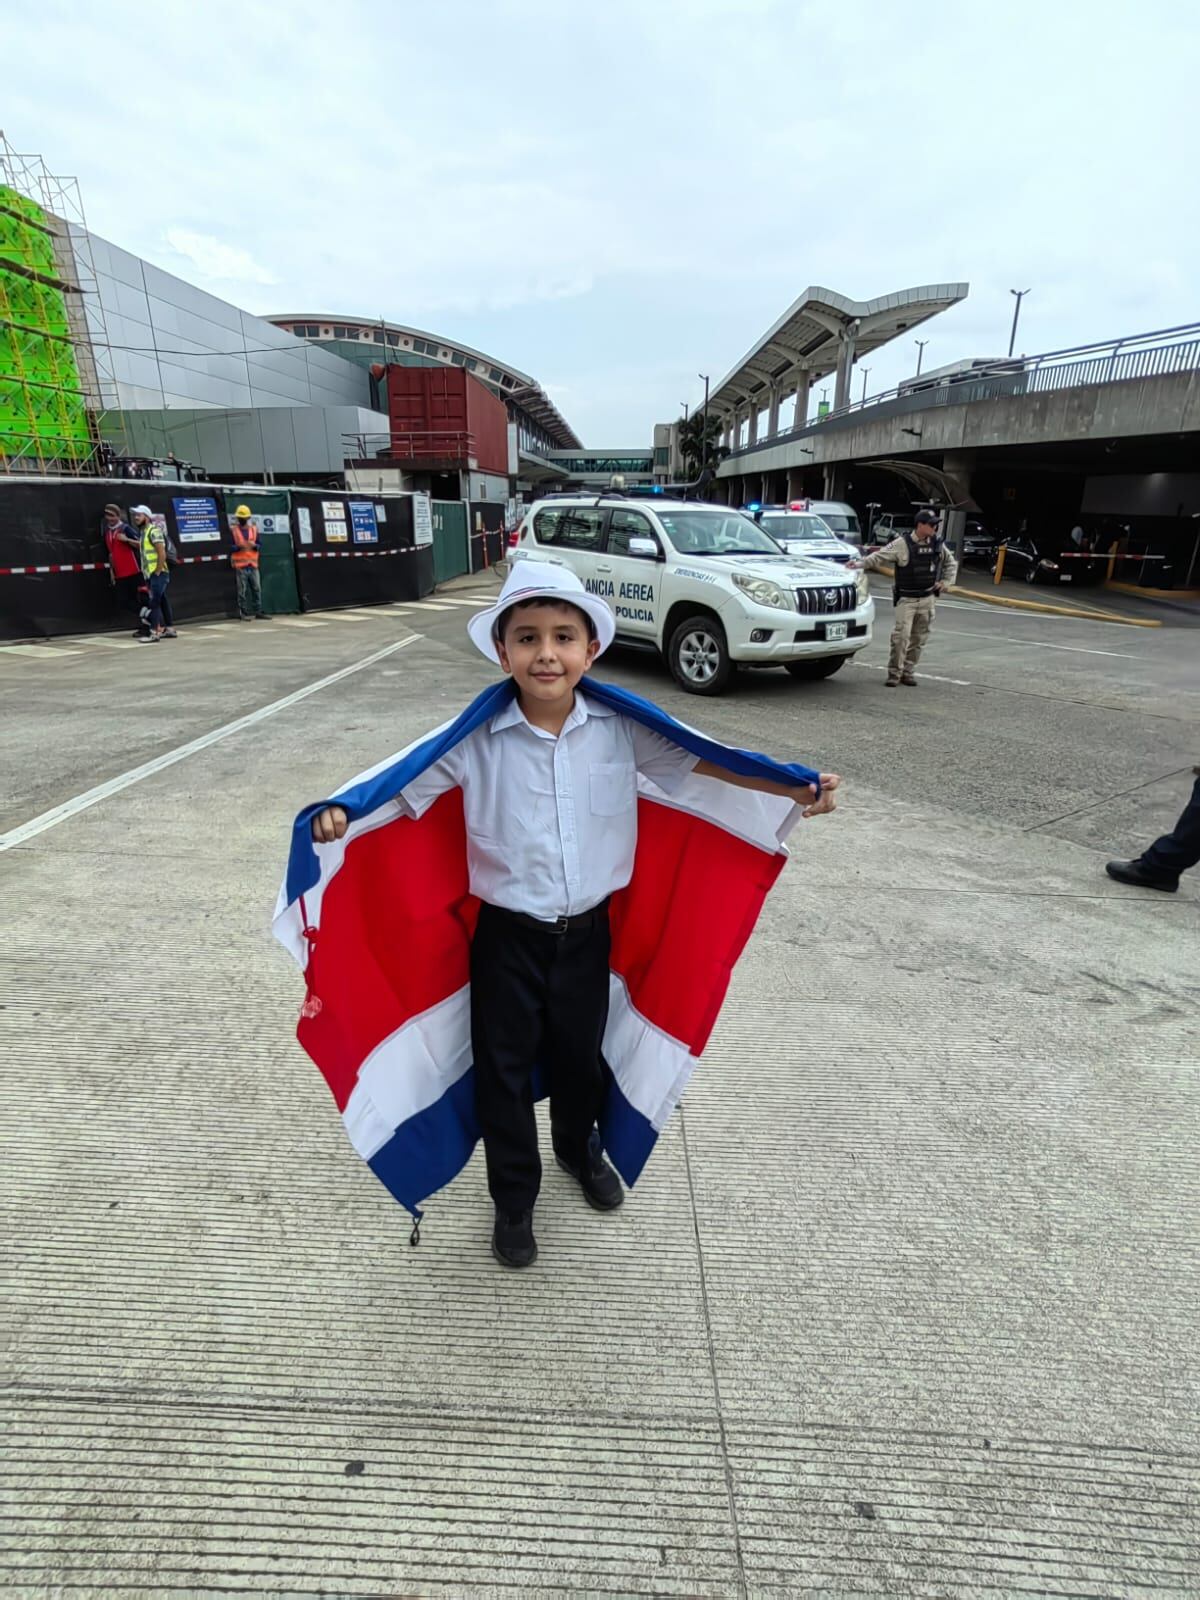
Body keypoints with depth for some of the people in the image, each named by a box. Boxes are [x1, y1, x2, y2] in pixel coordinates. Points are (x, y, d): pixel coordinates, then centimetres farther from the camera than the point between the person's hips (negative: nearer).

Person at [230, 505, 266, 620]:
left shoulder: (254, 528, 11)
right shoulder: (232, 529, 0)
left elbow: (259, 544, 11)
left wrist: (254, 546, -12)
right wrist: (238, 547, -22)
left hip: (253, 564, 4)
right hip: (240, 565, -4)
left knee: (257, 589, 6)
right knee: (242, 591, -3)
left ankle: (258, 612, 14)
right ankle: (242, 613, 1)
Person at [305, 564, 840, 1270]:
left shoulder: (622, 730, -10)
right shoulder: (478, 741, -15)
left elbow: (702, 760, -6)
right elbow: (405, 787, -13)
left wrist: (796, 789, -10)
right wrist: (341, 813, -31)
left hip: (588, 930, 2)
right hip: (508, 935, -1)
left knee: (581, 1054, 23)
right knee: (505, 1067, 14)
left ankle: (581, 1148, 57)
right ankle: (514, 1199, 41)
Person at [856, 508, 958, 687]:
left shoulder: (938, 544, 6)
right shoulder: (902, 544, -10)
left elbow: (951, 563, 21)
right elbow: (880, 556, -14)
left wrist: (946, 581, 9)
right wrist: (860, 563, -27)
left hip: (927, 598, 5)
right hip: (906, 598, -5)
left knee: (919, 638, 7)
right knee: (901, 635, -13)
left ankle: (908, 672, 17)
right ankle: (894, 673, -2)